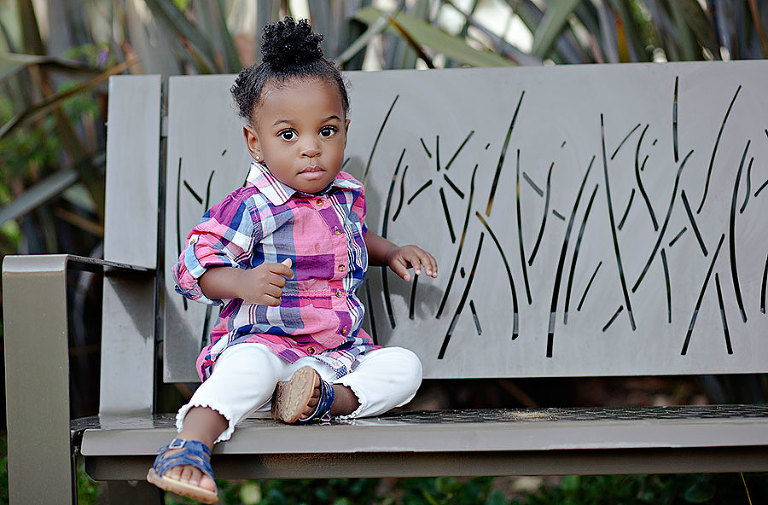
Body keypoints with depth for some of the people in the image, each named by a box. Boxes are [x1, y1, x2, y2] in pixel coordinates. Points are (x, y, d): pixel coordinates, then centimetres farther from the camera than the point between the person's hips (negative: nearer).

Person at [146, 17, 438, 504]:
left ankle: (328, 399, -27)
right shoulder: (249, 208, -12)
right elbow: (195, 267, -15)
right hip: (266, 340, -6)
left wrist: (391, 252, 16)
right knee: (250, 366, -38)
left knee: (404, 367, -12)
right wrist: (244, 282, -33)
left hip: (343, 350, 6)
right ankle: (190, 446, -50)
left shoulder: (348, 194, 9)